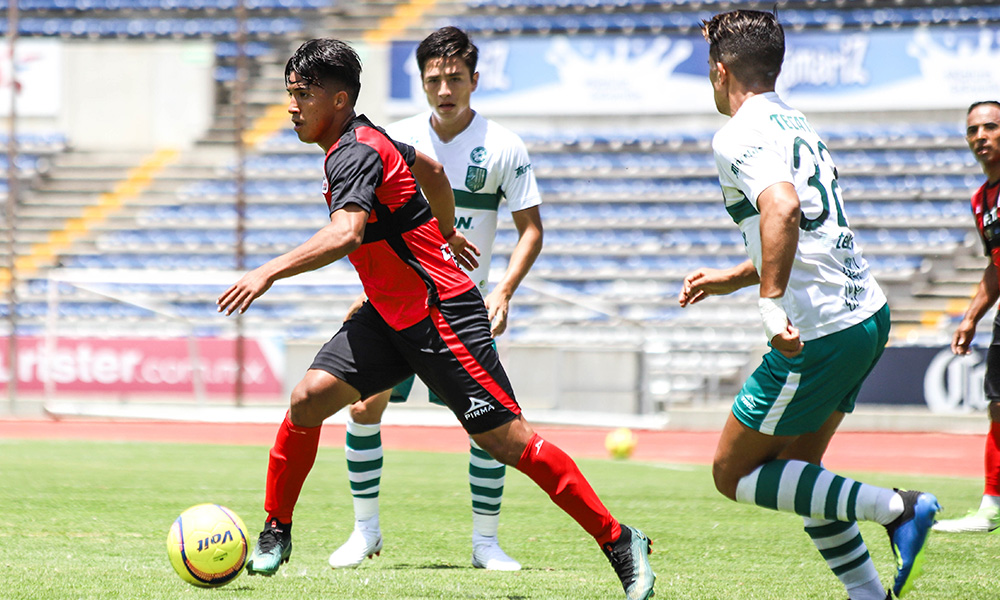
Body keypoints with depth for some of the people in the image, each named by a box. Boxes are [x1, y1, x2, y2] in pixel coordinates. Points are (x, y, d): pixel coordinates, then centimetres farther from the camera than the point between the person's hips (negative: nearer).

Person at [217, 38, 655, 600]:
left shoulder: (354, 154, -20)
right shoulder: (368, 140, 9)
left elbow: (345, 234, -39)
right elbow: (431, 169, 28)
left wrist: (269, 272, -42)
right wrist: (446, 232, 43)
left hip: (442, 315, -9)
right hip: (390, 316, 9)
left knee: (507, 439, -8)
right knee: (308, 399, -6)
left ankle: (621, 542, 2)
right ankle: (275, 533, 6)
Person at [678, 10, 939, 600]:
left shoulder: (740, 135, -11)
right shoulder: (795, 124, 19)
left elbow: (783, 208, -32)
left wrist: (772, 303, -35)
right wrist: (728, 280, 33)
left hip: (818, 332, -9)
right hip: (868, 312, 9)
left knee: (734, 474, 2)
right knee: (796, 472, 18)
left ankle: (898, 509, -10)